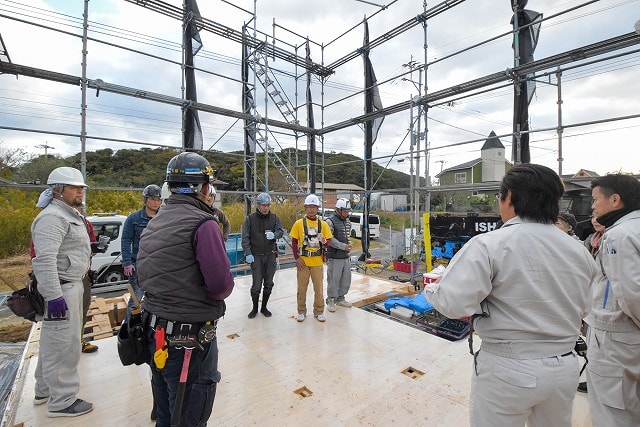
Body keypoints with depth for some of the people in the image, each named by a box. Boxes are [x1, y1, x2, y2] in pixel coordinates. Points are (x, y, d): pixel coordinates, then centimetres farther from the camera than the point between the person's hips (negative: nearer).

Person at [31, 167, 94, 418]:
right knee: (63, 346, -1)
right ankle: (61, 402, 13)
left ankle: (45, 391, 37)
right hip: (61, 289, -11)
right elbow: (45, 260, -26)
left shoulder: (71, 215, 16)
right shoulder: (52, 217, -18)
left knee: (54, 343, 21)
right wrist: (54, 296, -28)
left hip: (71, 285, 11)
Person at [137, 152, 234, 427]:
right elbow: (221, 284, -25)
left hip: (155, 332, 8)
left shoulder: (154, 222, 5)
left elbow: (143, 277, 11)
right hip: (190, 340, -8)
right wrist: (217, 294, -4)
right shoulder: (203, 223, -20)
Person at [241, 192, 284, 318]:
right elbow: (245, 237, -4)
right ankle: (255, 308, 23)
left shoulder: (274, 218, 3)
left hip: (271, 255, 3)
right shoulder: (250, 219, -2)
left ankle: (264, 307, 30)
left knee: (269, 284, 11)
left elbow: (280, 231, -4)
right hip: (256, 256, -2)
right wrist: (248, 253, -14)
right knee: (256, 285, -2)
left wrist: (274, 235, -27)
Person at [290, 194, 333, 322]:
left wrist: (324, 241, -21)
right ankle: (301, 312, 28)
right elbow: (294, 242, -1)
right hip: (303, 261, -1)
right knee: (302, 288, 11)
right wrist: (297, 258, -8)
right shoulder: (299, 223, -2)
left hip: (317, 262, 1)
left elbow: (329, 241, 3)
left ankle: (319, 312, 28)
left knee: (319, 288, 10)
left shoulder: (323, 224, 1)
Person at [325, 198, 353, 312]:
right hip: (334, 257, -8)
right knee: (333, 280, 1)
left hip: (346, 256, 8)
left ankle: (340, 298, 32)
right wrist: (343, 246, -20)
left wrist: (348, 245, 10)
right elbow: (330, 239, -18)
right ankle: (331, 301, 18)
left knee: (346, 279, 15)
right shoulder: (330, 221, -11)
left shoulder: (347, 221, 14)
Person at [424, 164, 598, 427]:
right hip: (564, 367, 6)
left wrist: (430, 288, -8)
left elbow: (452, 303, -28)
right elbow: (582, 308, 10)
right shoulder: (579, 251, -2)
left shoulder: (489, 245, -22)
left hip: (508, 369, -5)